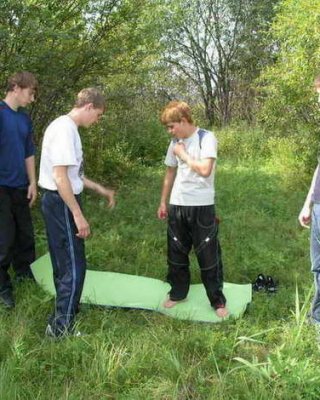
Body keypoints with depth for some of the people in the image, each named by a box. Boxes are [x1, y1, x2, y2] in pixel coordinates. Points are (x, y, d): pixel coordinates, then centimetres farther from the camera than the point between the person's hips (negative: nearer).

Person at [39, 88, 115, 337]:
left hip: (58, 202, 10)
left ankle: (64, 314, 34)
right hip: (61, 203, -10)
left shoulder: (66, 127, 13)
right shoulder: (65, 129, -19)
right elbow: (60, 177, -24)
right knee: (74, 265, -3)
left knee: (64, 263, 19)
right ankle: (61, 327, 6)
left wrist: (101, 189, 21)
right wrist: (78, 215, -23)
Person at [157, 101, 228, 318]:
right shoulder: (176, 142, 8)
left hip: (202, 206, -6)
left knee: (208, 255, 2)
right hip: (177, 205, 6)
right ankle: (178, 293, 31)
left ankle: (218, 300, 16)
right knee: (176, 252, 13)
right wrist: (163, 202, 17)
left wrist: (183, 155, -12)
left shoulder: (206, 138, -11)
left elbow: (205, 170, -24)